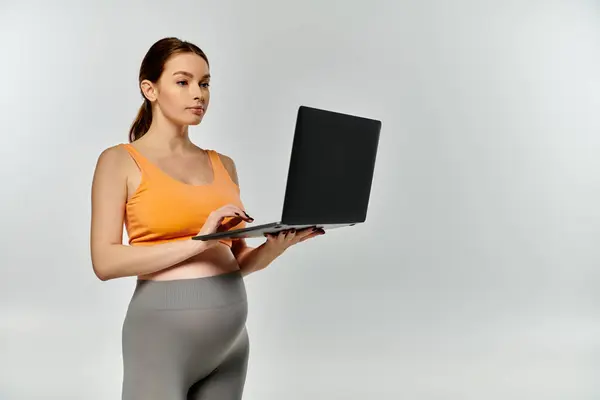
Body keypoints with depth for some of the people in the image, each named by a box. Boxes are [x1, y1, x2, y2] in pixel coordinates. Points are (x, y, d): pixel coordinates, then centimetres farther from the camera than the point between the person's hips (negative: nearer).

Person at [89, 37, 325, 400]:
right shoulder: (121, 161, -2)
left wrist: (277, 244, -8)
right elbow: (105, 261, -12)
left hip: (232, 328, 5)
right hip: (164, 326, -5)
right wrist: (197, 240, -20)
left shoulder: (223, 165, 12)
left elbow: (238, 260, 13)